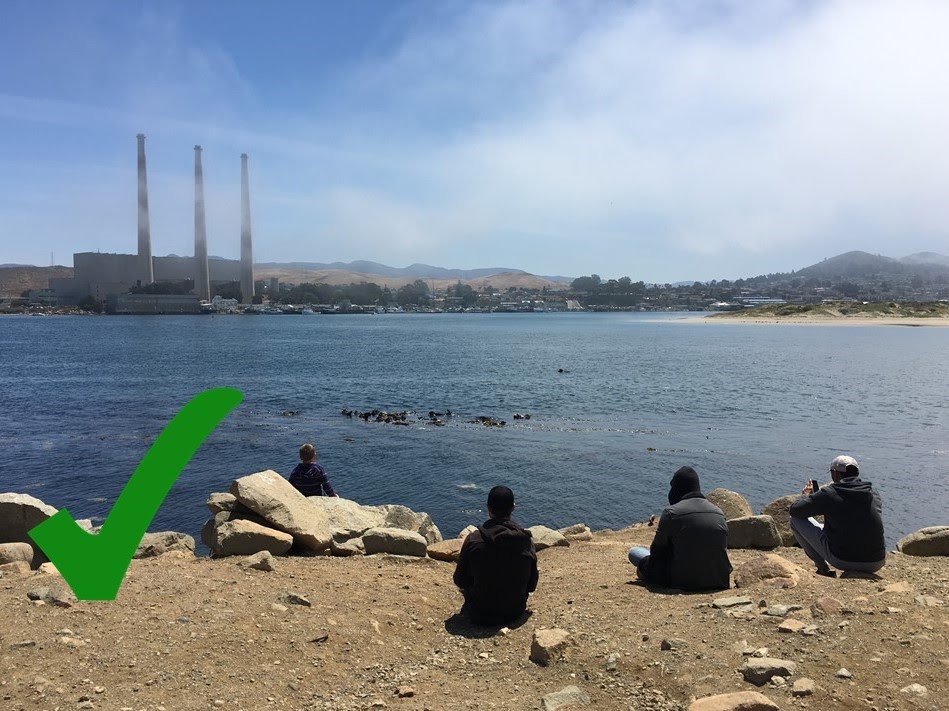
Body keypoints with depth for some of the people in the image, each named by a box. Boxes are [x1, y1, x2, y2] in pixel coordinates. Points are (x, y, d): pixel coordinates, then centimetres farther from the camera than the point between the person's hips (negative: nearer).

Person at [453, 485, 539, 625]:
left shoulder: (474, 539, -20)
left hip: (479, 615, -2)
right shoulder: (526, 541, -14)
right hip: (515, 612, 2)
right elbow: (532, 585, -2)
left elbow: (460, 581, -7)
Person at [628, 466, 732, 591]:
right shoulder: (719, 512, 5)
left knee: (634, 552, 7)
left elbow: (658, 549, -2)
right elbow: (723, 547, 12)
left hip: (684, 581, -6)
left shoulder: (671, 513, -11)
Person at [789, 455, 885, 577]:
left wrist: (806, 495, 20)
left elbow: (795, 510, -1)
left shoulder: (829, 493, -8)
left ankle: (823, 568, 8)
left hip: (842, 561, -5)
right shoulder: (874, 493, 5)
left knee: (796, 520, 7)